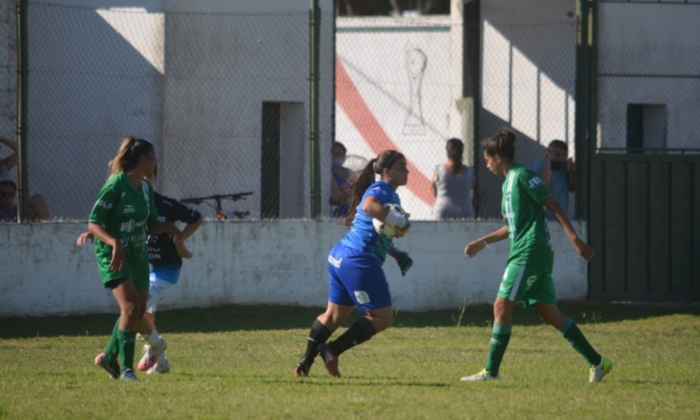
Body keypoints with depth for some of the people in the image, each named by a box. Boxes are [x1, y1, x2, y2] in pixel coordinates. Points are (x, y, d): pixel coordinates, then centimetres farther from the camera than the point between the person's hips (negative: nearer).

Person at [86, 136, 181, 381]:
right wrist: (114, 243, -33)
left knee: (138, 312, 9)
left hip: (137, 255, 8)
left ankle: (110, 358, 28)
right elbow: (93, 223, -18)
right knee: (130, 306, -21)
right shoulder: (115, 186, -16)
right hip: (113, 256, -8)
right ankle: (126, 367, -14)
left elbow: (150, 225, 18)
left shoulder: (145, 189, 8)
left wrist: (167, 228, -4)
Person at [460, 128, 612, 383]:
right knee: (549, 313, 6)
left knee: (502, 306, -9)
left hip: (528, 254, -9)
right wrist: (483, 242, 32)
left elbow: (554, 206, -13)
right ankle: (597, 362, 7)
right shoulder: (508, 182, 20)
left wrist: (574, 238, -19)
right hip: (526, 254, 9)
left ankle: (491, 370, -8)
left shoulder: (522, 176, -8)